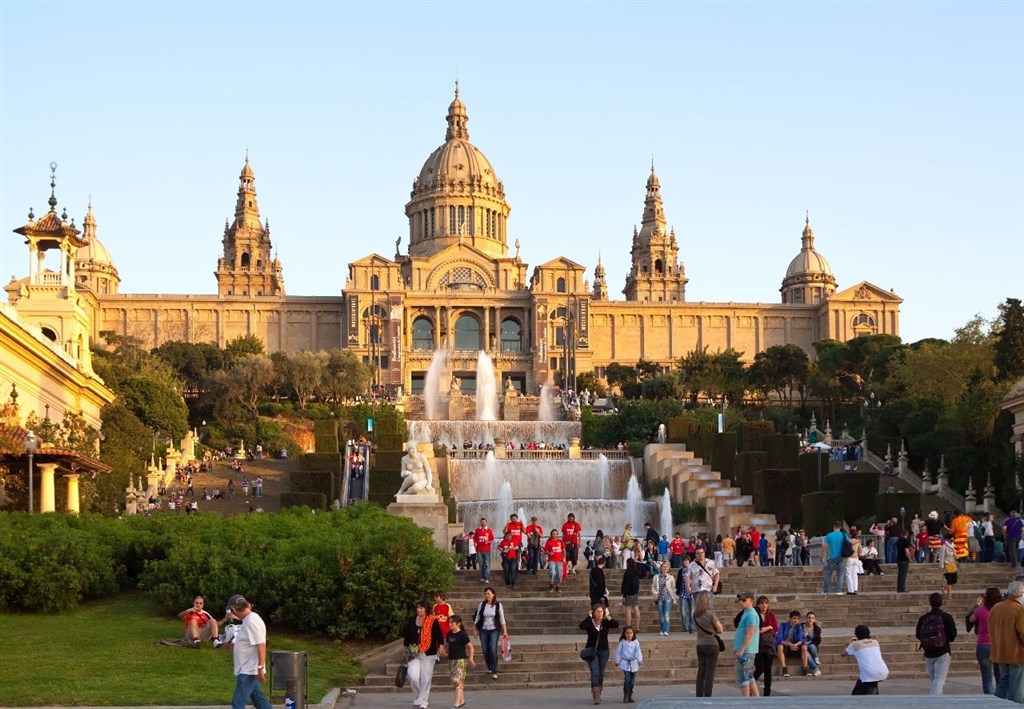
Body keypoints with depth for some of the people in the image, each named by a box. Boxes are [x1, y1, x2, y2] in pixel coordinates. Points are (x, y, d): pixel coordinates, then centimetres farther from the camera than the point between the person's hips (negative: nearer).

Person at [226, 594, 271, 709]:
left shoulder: (252, 621, -17)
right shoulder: (247, 621, 14)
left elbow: (261, 645, -23)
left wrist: (260, 667, -26)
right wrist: (233, 646, 13)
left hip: (248, 671, -10)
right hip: (247, 670, 10)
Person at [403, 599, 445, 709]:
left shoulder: (433, 621, -6)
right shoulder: (411, 621, 4)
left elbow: (438, 634, -12)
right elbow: (407, 636, 13)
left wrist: (441, 645, -28)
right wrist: (406, 649, 15)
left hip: (428, 654, -2)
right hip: (414, 654, 2)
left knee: (426, 679, 1)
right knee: (413, 677, -10)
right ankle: (417, 698, 13)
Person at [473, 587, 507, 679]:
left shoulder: (498, 605, -3)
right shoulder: (482, 604, 1)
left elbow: (502, 619, 2)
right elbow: (477, 617, 8)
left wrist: (505, 631, 0)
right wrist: (476, 629, 7)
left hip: (494, 630, -2)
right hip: (483, 630, 2)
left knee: (493, 650, -15)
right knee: (485, 651, 5)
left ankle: (494, 672, -13)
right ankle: (489, 668, 26)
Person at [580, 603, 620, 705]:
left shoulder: (606, 623, 0)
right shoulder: (589, 623, -7)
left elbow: (616, 624, -16)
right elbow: (581, 626, -28)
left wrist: (608, 617, -15)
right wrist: (589, 617, -21)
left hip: (603, 651, 3)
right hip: (592, 651, -3)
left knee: (601, 674, 12)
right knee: (595, 673, -13)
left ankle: (598, 694, 29)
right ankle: (596, 697, -19)